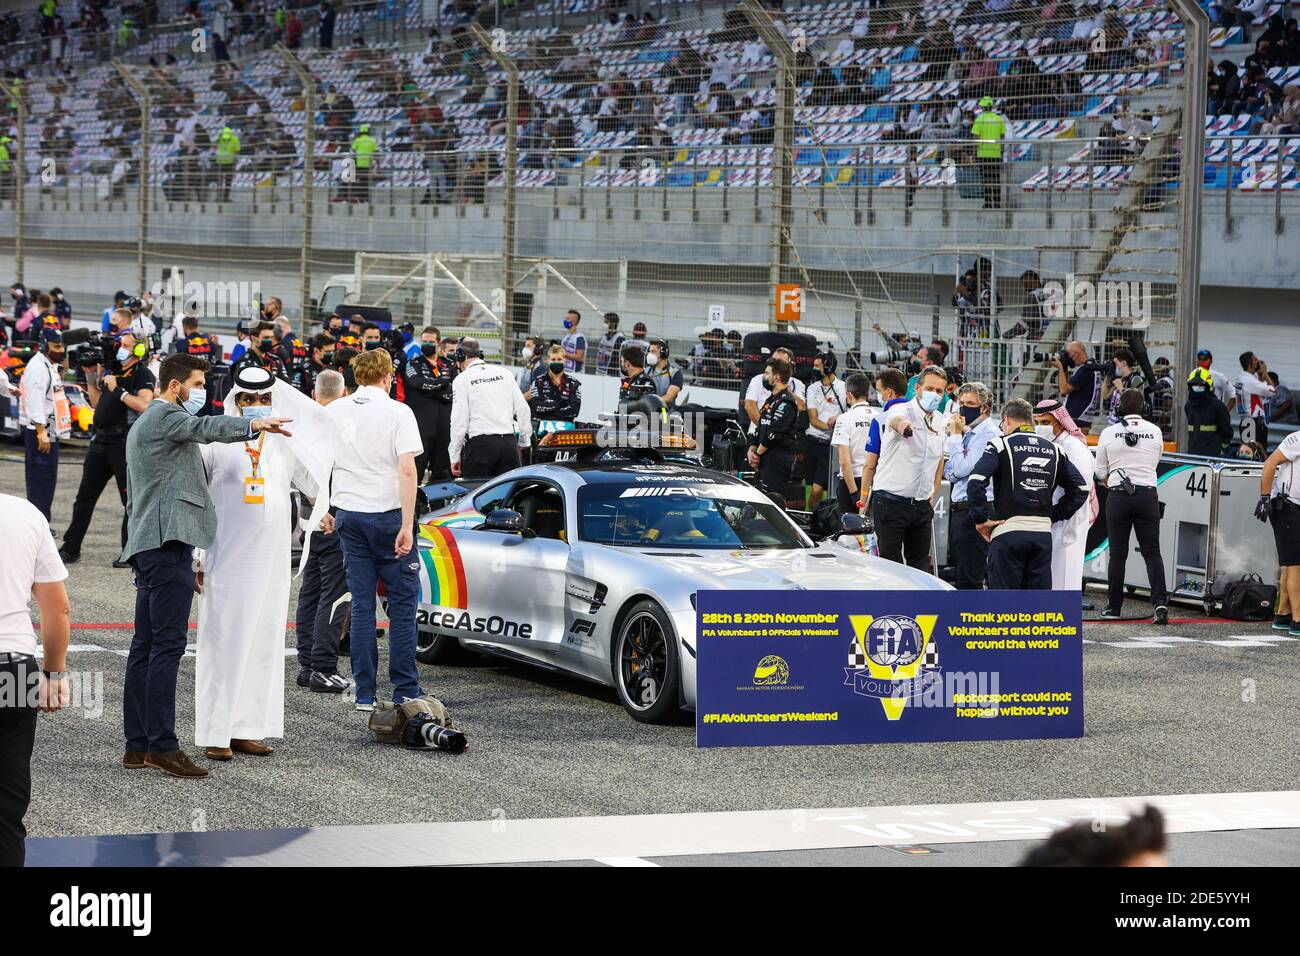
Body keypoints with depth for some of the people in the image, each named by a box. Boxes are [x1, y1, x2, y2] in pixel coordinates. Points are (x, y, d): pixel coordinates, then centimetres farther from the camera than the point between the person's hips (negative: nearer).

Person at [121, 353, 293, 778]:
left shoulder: (142, 424, 28)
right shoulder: (165, 416, -5)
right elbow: (203, 427, -29)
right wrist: (253, 426, -44)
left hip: (146, 544, 11)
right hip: (169, 541, -11)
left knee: (146, 646, 9)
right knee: (167, 645, -13)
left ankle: (137, 745, 9)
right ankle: (162, 745, -16)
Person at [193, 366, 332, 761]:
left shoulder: (285, 444, 10)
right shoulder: (215, 441, -1)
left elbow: (317, 490, 5)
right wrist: (194, 558, -3)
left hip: (271, 561, 4)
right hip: (226, 561, -4)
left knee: (263, 643, 6)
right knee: (223, 642, -5)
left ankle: (247, 728, 13)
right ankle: (216, 733, -3)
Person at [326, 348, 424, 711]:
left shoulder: (333, 412, 6)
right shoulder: (397, 412, -8)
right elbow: (407, 470, -16)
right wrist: (407, 525, -17)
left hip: (349, 515, 4)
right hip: (387, 514, -4)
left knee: (361, 603, 7)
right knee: (402, 601, 5)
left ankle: (364, 694, 5)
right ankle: (405, 690, 3)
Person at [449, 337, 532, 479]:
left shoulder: (462, 379, -1)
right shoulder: (503, 373, 11)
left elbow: (459, 420, -5)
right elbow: (522, 409, 10)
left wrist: (455, 457, 1)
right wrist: (524, 440, 21)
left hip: (480, 443, -4)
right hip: (509, 443, 4)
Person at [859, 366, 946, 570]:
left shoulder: (939, 422, 12)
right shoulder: (901, 410, -9)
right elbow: (896, 419, -31)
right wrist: (901, 424, -54)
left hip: (922, 505, 7)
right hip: (890, 504, -6)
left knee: (921, 567, 9)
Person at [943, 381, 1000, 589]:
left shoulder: (988, 434, -12)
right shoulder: (969, 432, 16)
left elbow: (961, 469, -18)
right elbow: (949, 472, 16)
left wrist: (955, 435, -9)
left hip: (974, 511, -10)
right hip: (959, 509, 10)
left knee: (969, 581, -11)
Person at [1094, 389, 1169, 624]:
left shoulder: (1109, 433, -2)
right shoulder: (1155, 431, 2)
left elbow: (1101, 471, 4)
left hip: (1118, 496, -1)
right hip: (1147, 494, 1)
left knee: (1118, 553, 6)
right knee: (1152, 552, 2)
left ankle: (1114, 606, 10)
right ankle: (1160, 601, -14)